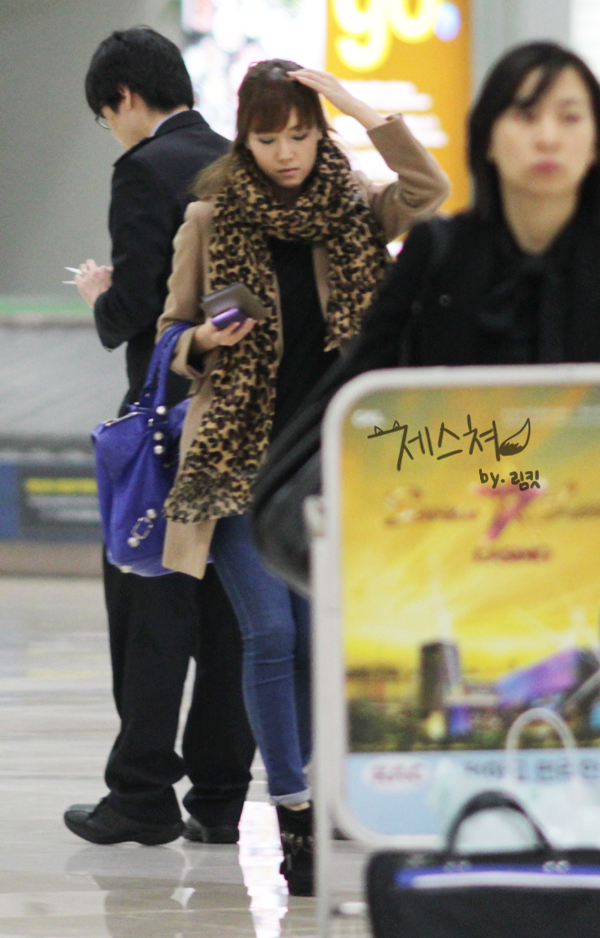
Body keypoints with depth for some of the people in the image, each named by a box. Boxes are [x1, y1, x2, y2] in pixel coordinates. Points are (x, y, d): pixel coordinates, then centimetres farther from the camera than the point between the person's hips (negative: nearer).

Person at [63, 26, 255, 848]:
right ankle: (219, 798, 9)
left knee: (149, 603, -1)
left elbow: (134, 305, -19)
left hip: (172, 412, -7)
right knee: (226, 609, 8)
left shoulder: (147, 171, -12)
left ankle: (143, 792, -1)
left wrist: (99, 296, 3)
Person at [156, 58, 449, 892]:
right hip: (238, 460, -2)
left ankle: (302, 800, 15)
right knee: (270, 630, -11)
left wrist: (365, 112, -16)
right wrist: (205, 343, -14)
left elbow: (430, 191, -15)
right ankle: (296, 814, -8)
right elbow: (170, 337, 7)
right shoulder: (210, 220, 2)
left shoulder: (353, 211, 5)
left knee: (316, 638, 4)